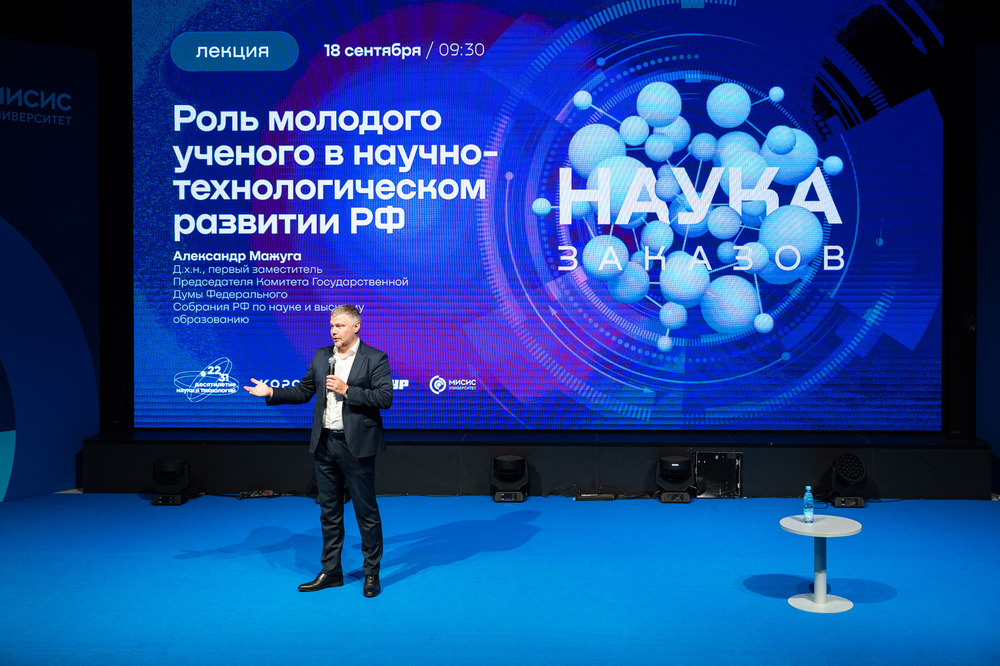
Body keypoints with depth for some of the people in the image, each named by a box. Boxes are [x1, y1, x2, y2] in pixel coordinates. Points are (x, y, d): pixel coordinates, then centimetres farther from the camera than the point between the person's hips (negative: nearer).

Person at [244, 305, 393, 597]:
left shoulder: (375, 358, -6)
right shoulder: (321, 356, 11)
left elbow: (385, 397, -14)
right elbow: (303, 392, 15)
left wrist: (347, 390, -18)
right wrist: (271, 392, 3)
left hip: (356, 445, -5)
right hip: (325, 443, 5)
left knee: (366, 510, 3)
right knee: (329, 510, 13)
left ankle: (372, 574, 16)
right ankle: (331, 572, 25)